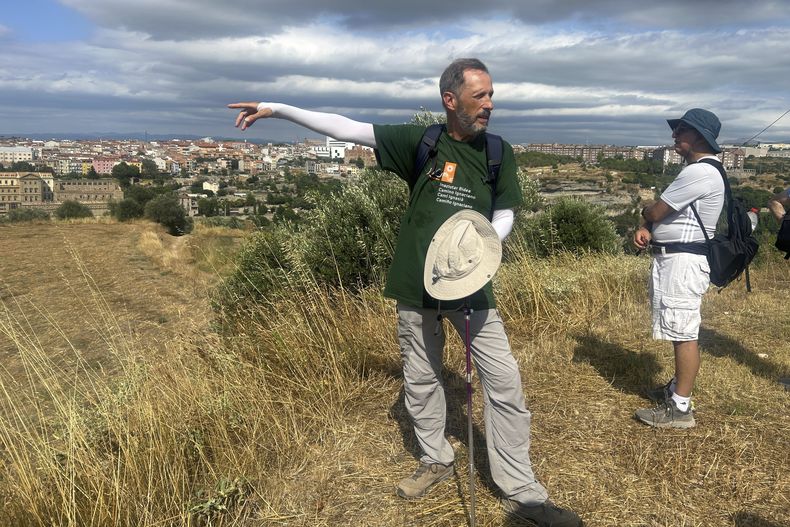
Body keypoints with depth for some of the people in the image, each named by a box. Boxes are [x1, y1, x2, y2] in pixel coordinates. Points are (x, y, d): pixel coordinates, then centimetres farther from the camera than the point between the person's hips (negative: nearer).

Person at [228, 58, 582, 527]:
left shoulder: (499, 153, 2)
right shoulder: (421, 141, -3)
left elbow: (504, 217, 5)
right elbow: (347, 128, -3)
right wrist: (277, 109, -5)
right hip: (417, 284, 0)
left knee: (504, 382, -2)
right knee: (421, 380, 13)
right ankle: (437, 461, 37)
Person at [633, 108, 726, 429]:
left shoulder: (700, 172, -18)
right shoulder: (696, 170, 18)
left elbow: (655, 212, -16)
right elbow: (667, 213, 18)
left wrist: (645, 215, 8)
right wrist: (646, 229, -2)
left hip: (683, 261, -11)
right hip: (673, 258, 11)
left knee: (683, 333, -6)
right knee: (680, 331, 20)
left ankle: (680, 409, 1)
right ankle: (678, 388, 34)